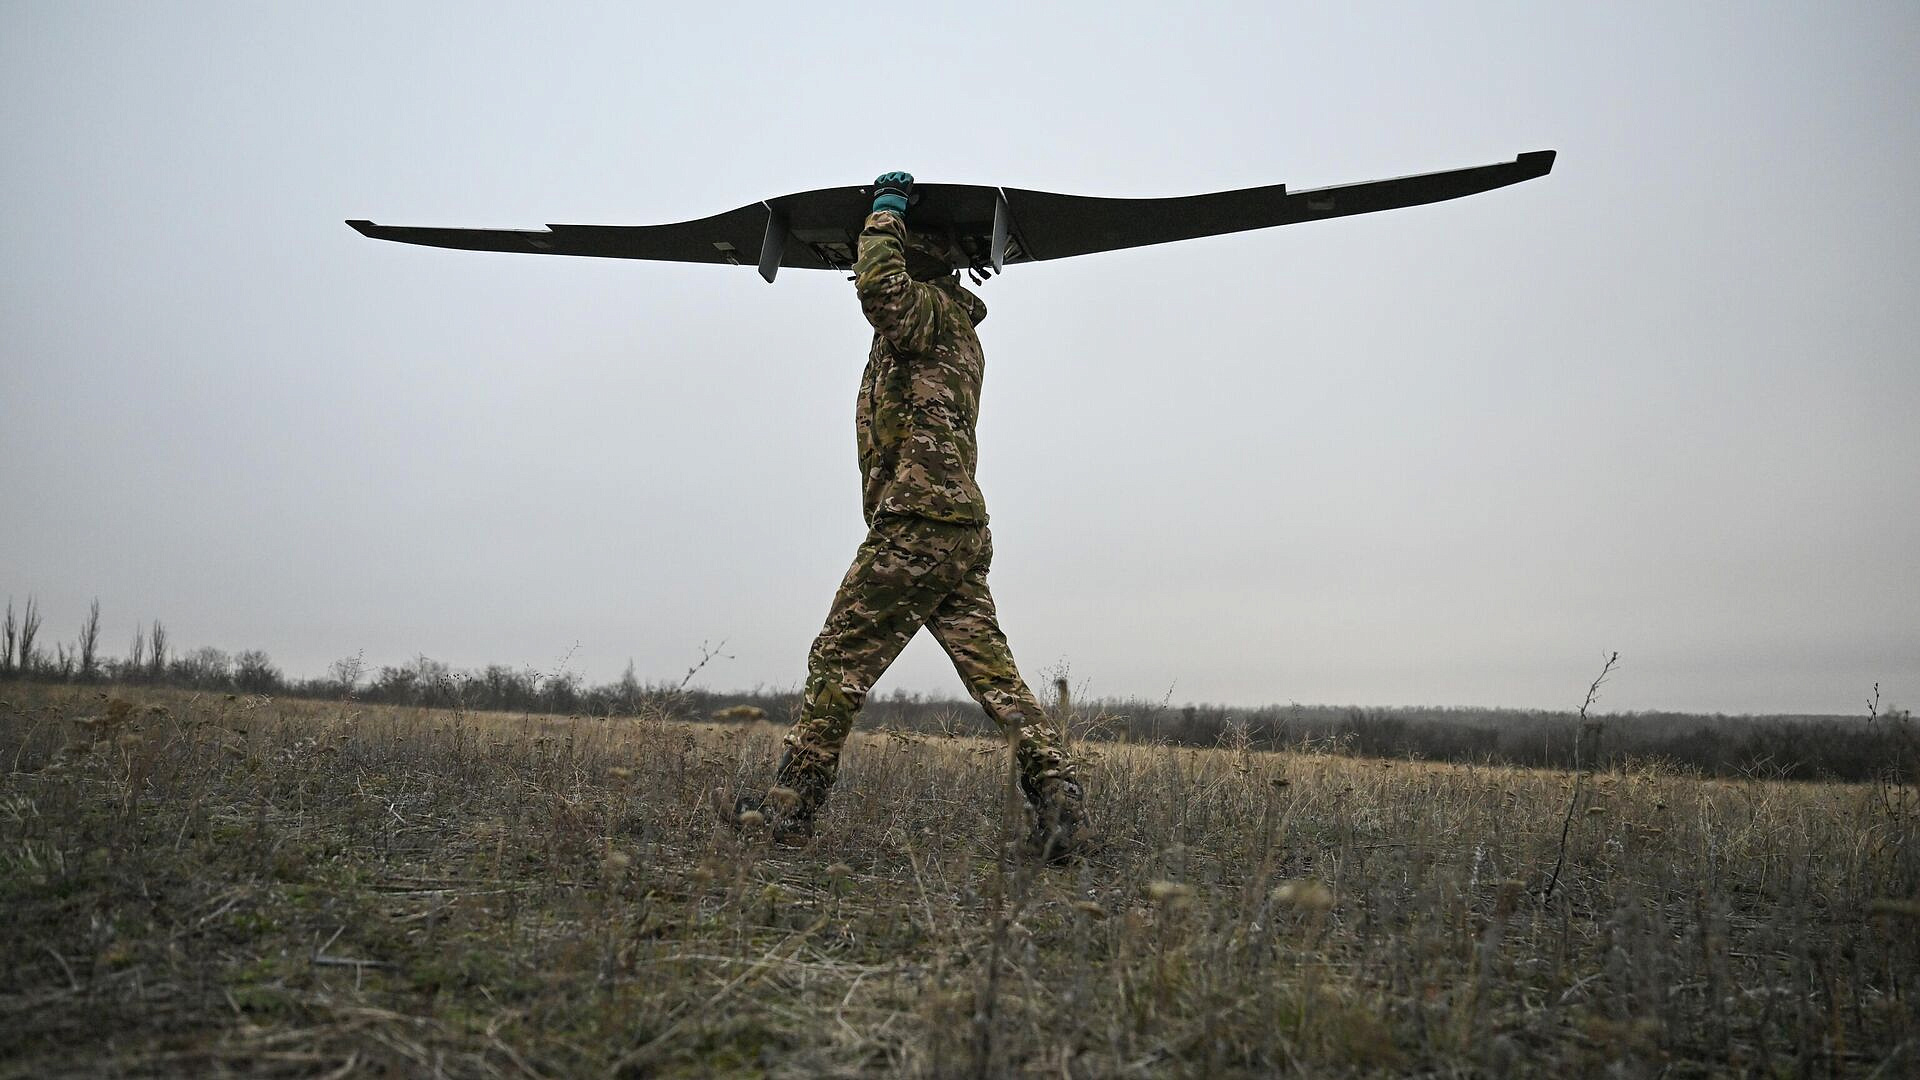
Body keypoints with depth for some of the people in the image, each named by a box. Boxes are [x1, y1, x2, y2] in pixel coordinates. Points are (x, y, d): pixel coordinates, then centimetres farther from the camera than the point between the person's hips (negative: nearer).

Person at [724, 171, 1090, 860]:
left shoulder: (930, 311, -3)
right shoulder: (957, 328, 26)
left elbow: (878, 283, -24)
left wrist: (887, 209, -7)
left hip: (913, 529, -9)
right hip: (961, 531, 9)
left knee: (838, 663, 0)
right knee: (992, 672, 4)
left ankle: (789, 810, 8)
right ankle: (1058, 795, -3)